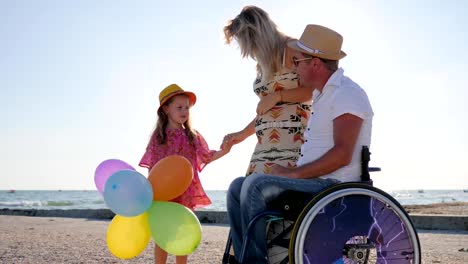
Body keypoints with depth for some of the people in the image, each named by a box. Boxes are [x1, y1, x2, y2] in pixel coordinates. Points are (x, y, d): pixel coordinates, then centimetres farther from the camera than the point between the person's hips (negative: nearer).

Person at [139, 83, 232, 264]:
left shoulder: (193, 136, 6)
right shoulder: (159, 136, -1)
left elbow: (207, 157, 1)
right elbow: (153, 167, -1)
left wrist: (223, 151, -18)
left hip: (186, 192, 3)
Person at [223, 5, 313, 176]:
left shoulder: (291, 48, 0)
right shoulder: (263, 65, 21)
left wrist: (277, 96, -10)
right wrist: (242, 134, 27)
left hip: (293, 139, -7)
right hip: (265, 145, 7)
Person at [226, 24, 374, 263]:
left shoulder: (347, 94, -11)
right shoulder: (321, 95, 20)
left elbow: (342, 155, -22)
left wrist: (293, 174, -18)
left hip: (333, 185, -10)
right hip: (314, 183, 10)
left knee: (255, 184, -26)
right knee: (238, 187, 1)